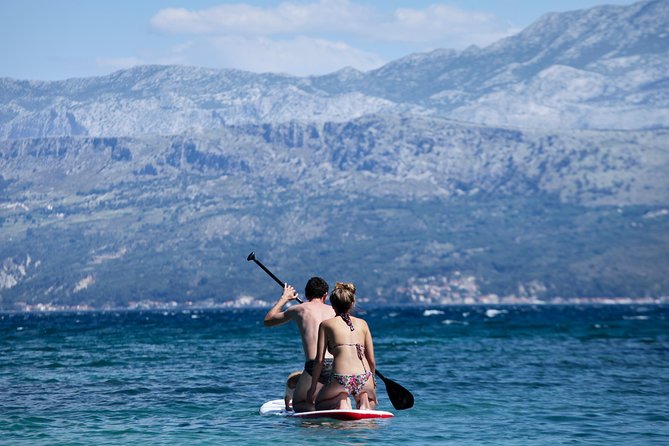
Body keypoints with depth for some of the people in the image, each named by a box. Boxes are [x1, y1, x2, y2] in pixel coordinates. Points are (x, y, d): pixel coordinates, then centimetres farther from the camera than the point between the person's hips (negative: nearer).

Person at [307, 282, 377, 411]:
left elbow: (319, 360, 5)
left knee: (318, 403, 27)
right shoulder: (362, 323, 16)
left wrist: (313, 388, 13)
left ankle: (341, 403, -6)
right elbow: (372, 360, 14)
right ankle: (363, 402, -7)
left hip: (341, 378, -2)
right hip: (364, 378, 2)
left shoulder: (326, 324, 10)